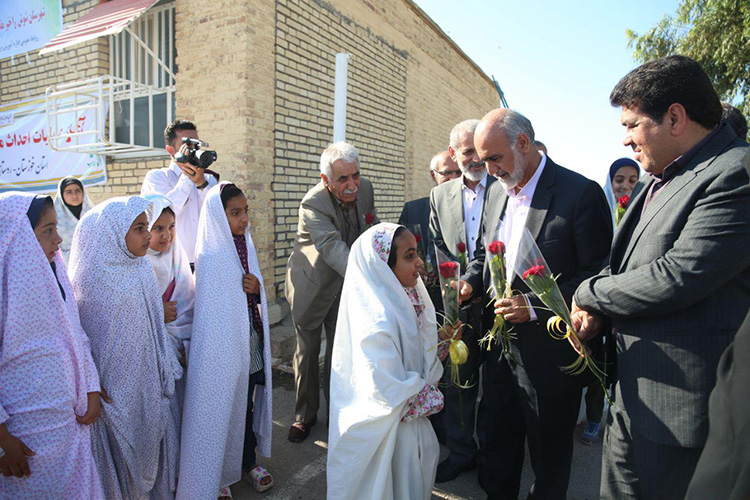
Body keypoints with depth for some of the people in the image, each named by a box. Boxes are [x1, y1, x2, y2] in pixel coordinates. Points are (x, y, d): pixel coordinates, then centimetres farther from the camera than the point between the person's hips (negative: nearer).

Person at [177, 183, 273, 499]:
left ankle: (247, 462, 37)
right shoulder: (210, 256, -16)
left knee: (247, 403, 18)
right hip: (223, 346, -6)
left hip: (250, 342, 6)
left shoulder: (246, 246, 4)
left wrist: (257, 288, -8)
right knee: (221, 407, 9)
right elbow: (210, 310, -12)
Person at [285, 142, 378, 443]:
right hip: (312, 284, -4)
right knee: (308, 351, 10)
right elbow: (333, 250, -44)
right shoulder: (313, 204, -31)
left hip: (347, 282, 4)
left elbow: (372, 224, 8)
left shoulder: (365, 189, -12)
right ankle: (305, 415, 29)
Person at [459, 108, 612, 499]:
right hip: (500, 347, 6)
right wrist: (471, 282, -2)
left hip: (549, 357, -6)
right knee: (496, 442, 22)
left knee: (549, 456, 15)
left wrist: (536, 306, -23)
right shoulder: (497, 191, 6)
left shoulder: (581, 193, -15)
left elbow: (598, 275, -15)